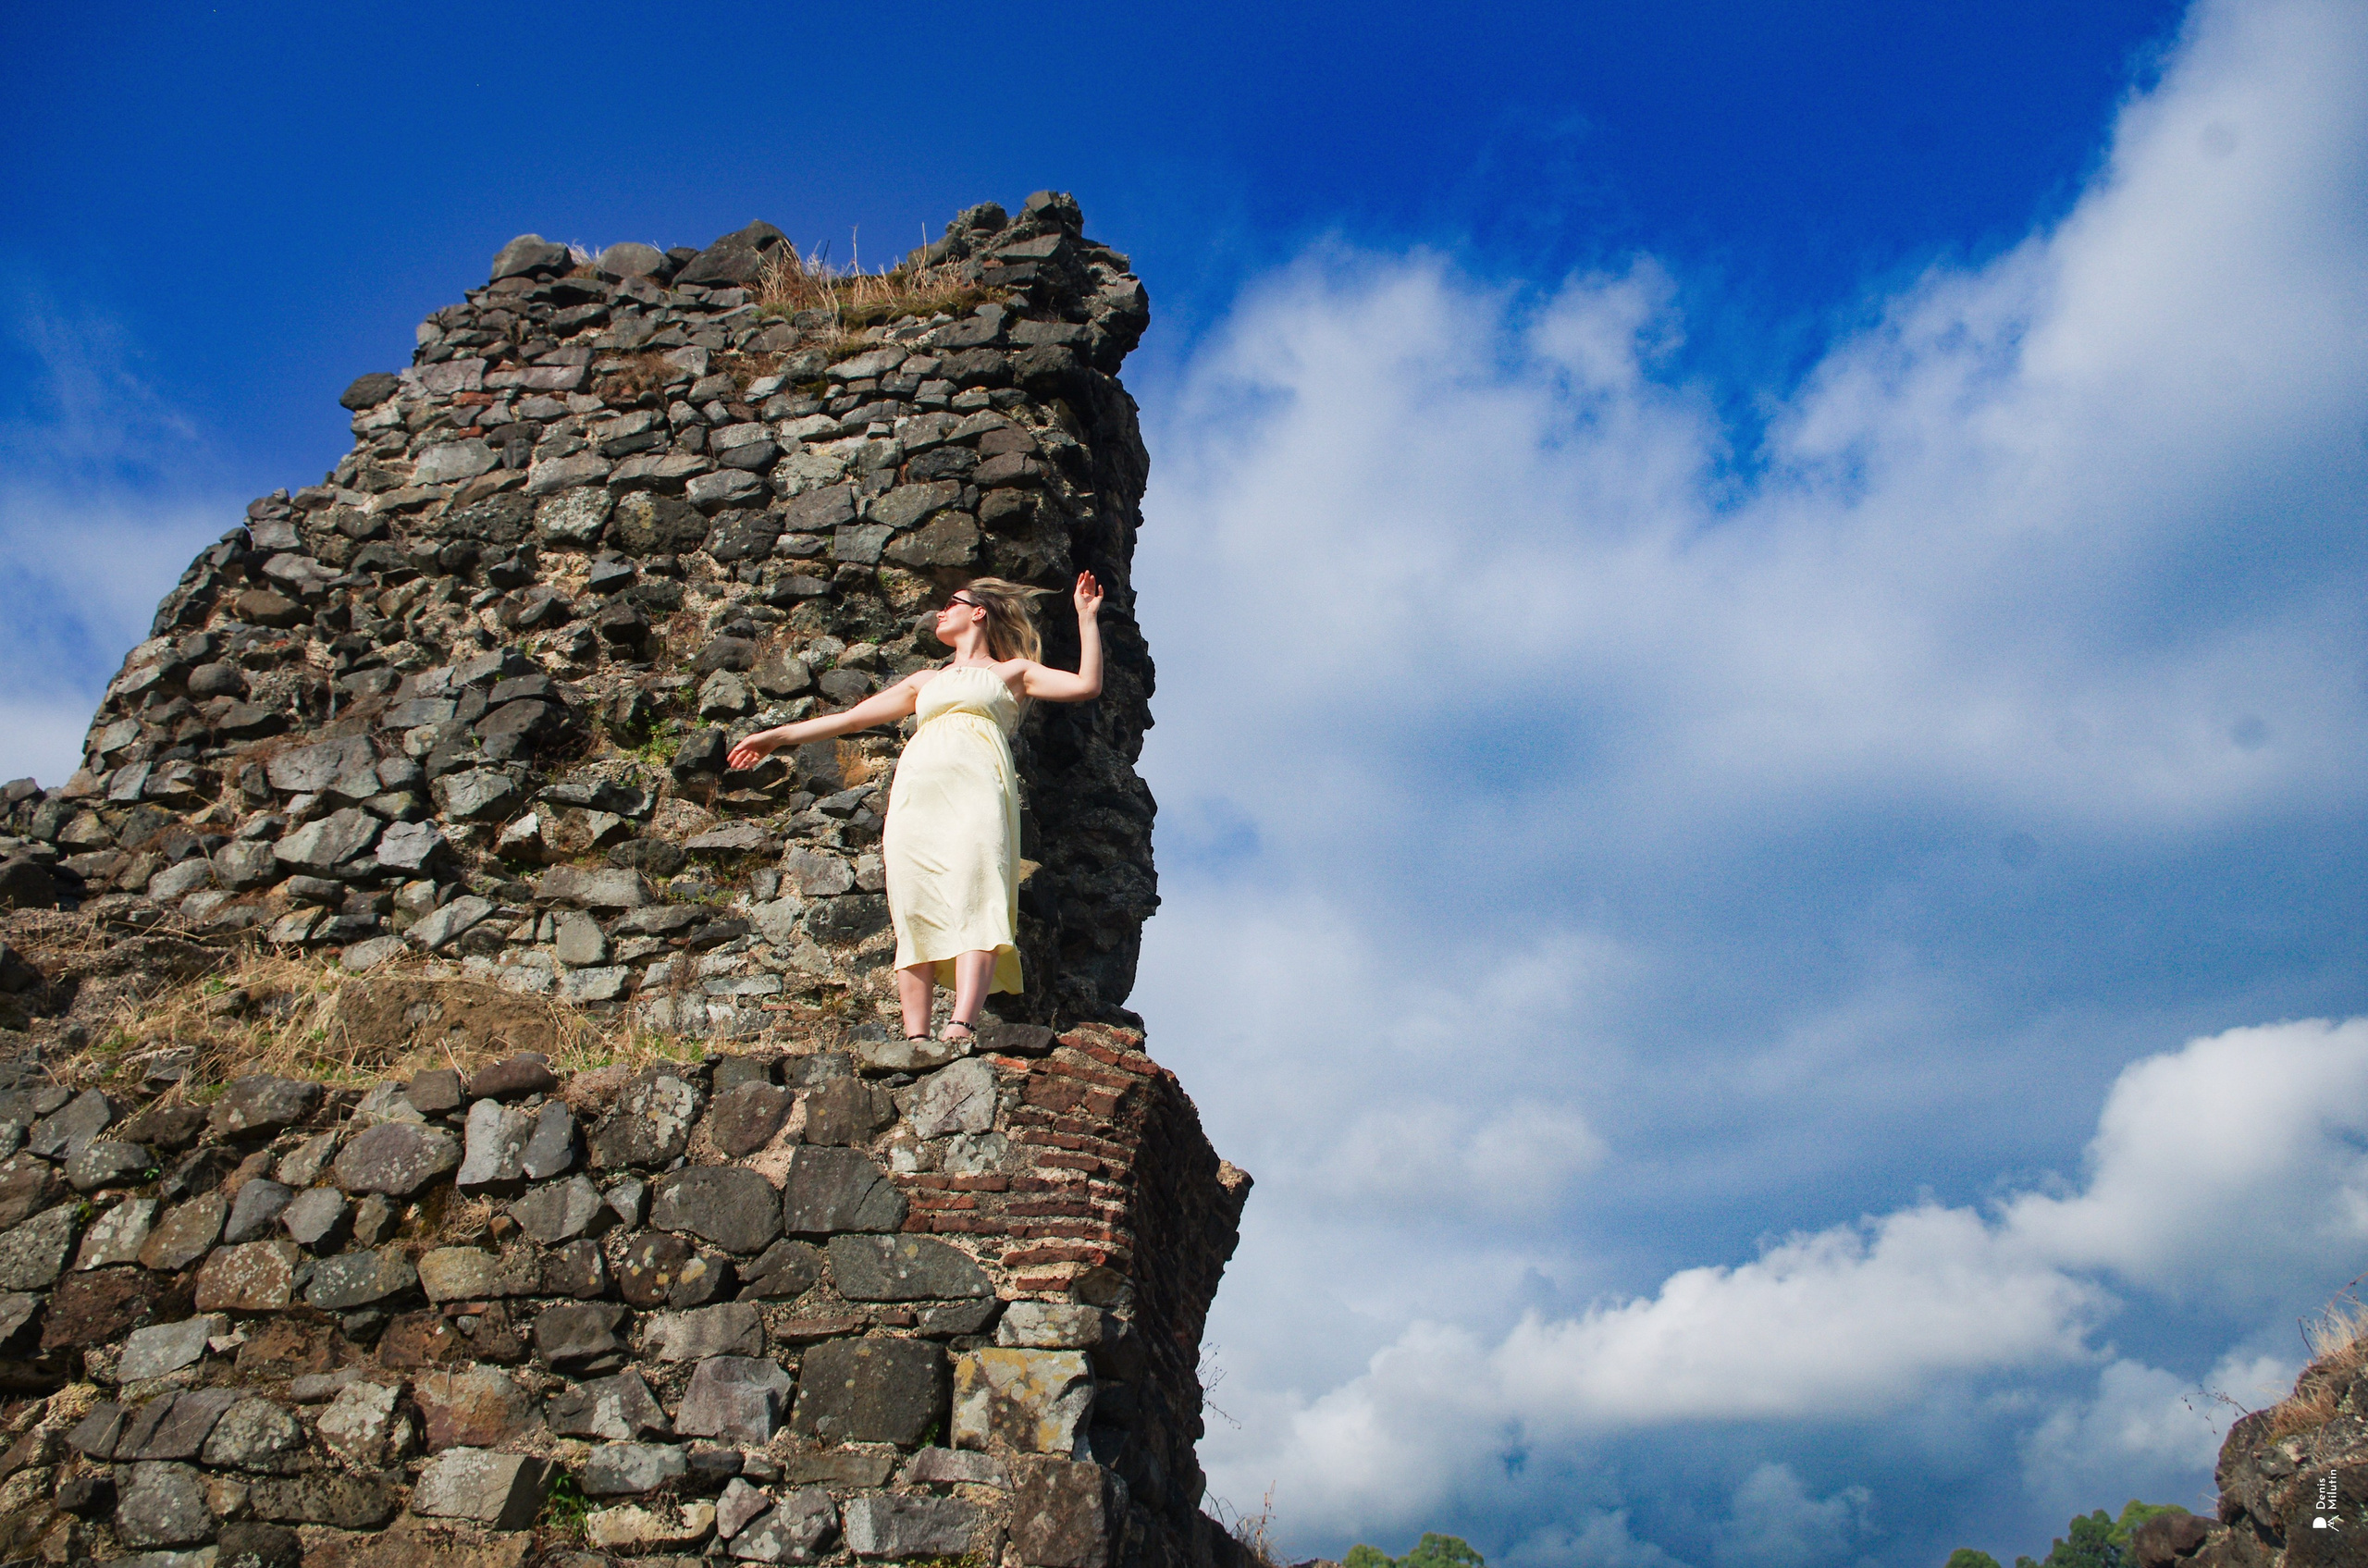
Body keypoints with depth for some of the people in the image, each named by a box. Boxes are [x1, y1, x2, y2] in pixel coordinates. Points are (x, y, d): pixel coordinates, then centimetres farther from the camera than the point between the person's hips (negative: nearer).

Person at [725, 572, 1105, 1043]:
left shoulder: (1011, 671, 25)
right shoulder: (926, 681, 35)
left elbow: (1087, 685, 13)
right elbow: (853, 717, 36)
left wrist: (1086, 617, 12)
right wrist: (779, 735, 34)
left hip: (975, 789, -4)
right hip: (916, 793, 4)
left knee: (974, 902, -26)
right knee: (914, 915, -12)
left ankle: (961, 1028, -42)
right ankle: (916, 1039, -17)